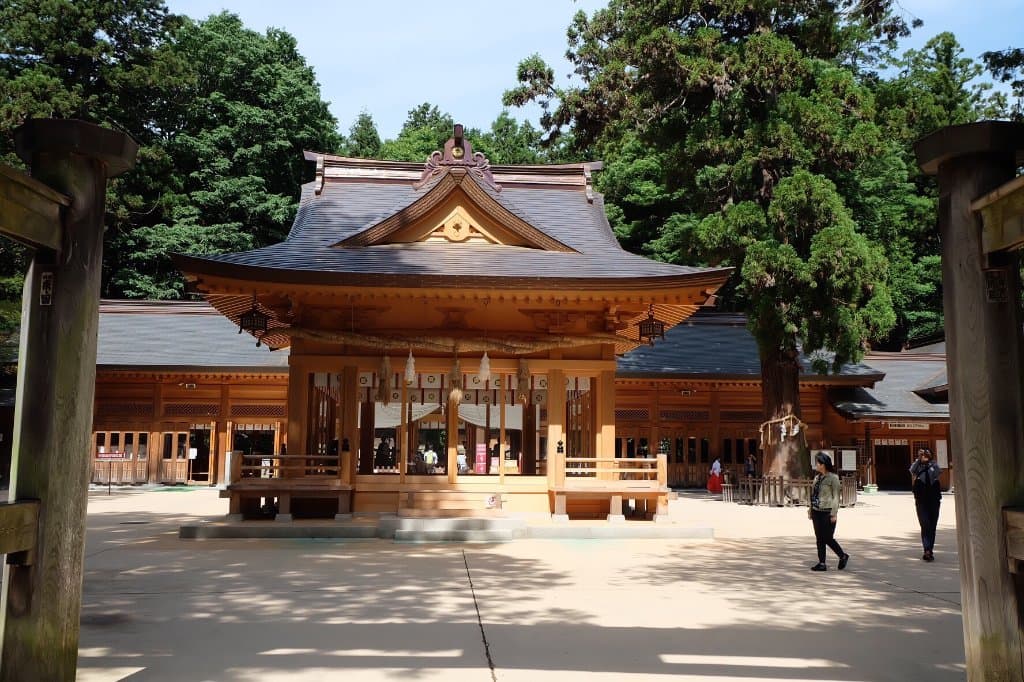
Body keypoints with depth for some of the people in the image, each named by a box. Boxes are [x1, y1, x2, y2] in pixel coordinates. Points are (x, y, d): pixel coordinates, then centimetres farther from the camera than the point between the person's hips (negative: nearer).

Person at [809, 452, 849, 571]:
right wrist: (810, 509, 12)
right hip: (816, 512, 7)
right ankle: (822, 563, 13)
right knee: (819, 539, 8)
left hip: (827, 512, -7)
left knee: (828, 538, -1)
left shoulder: (833, 478, -8)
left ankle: (843, 556, 21)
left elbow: (836, 496, -11)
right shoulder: (817, 477, 13)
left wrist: (834, 513, -14)